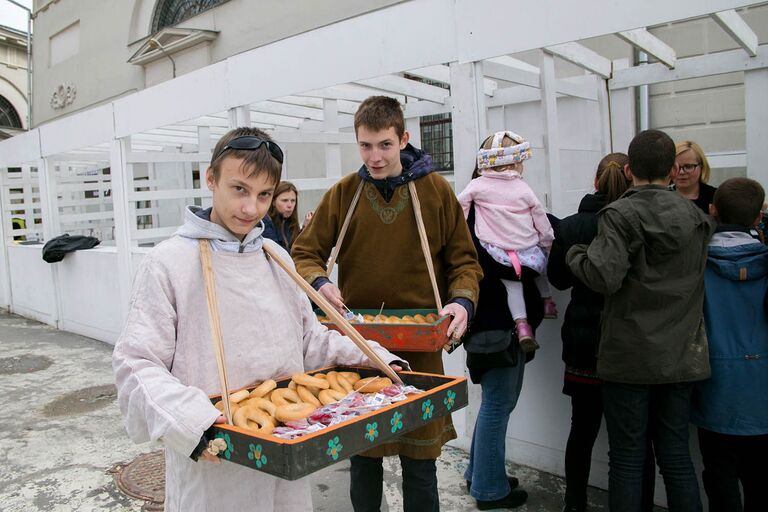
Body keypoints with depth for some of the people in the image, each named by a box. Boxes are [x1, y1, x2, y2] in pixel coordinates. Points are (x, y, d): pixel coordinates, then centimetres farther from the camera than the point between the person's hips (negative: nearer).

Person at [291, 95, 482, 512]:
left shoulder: (436, 191, 0)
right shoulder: (343, 193, 1)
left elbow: (463, 259, 5)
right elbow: (304, 254, 5)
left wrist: (462, 300, -14)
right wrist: (320, 282, -16)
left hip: (419, 346, -1)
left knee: (420, 461, 9)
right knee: (362, 455, 15)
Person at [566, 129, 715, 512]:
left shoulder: (621, 215, -14)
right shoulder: (698, 218, 7)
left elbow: (604, 276, -25)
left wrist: (575, 254, -7)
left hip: (629, 356, -5)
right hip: (682, 356, 6)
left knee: (627, 459, 6)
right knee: (676, 456, 15)